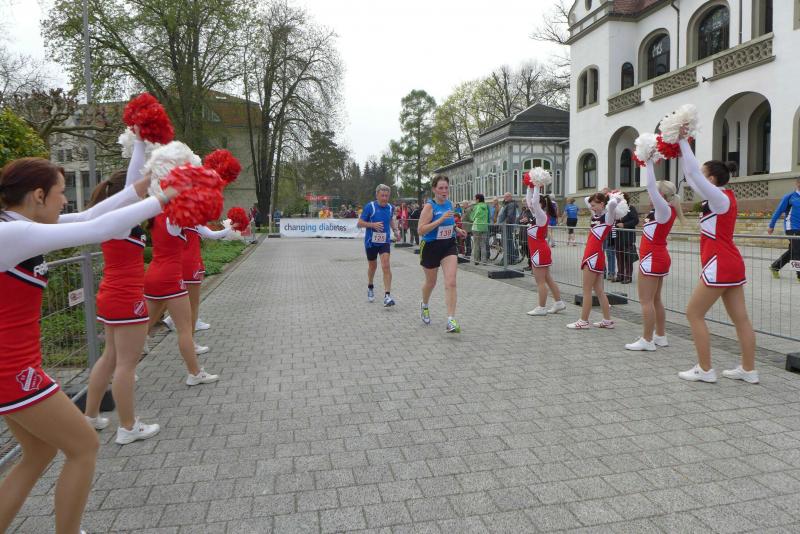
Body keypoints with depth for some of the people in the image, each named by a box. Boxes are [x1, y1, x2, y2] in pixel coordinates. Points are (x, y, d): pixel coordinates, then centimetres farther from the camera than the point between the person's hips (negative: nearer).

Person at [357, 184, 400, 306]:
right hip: (371, 241, -1)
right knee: (372, 266, 16)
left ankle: (387, 296, -17)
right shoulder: (370, 207, -12)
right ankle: (370, 287, 45)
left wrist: (395, 230, 5)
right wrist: (373, 225, -24)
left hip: (385, 241, 1)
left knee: (386, 266, -15)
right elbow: (359, 223, -9)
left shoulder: (390, 208, -1)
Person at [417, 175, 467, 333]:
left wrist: (457, 229, 5)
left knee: (451, 282, -12)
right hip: (431, 247, -4)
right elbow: (421, 230, -24)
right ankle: (424, 305, 48)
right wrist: (441, 219, -30)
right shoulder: (429, 206, -14)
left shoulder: (449, 204, 4)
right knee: (431, 282, 16)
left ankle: (451, 321, -12)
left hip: (449, 246, 4)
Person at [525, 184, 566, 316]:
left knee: (540, 281, -4)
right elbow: (529, 201, 17)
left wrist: (537, 188, -21)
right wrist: (530, 187, 12)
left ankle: (541, 308, 2)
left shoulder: (542, 216, -14)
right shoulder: (538, 215, 10)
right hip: (541, 251, 10)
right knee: (547, 279, 15)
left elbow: (534, 202, -29)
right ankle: (559, 303, 21)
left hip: (540, 252, -10)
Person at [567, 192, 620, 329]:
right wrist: (599, 196, 16)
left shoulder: (608, 216, -8)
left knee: (587, 290, -4)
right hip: (591, 255, 9)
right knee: (598, 290, 11)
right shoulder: (596, 215, 15)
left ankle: (584, 321, 2)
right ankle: (607, 320, 16)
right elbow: (586, 199, 29)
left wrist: (614, 197, -10)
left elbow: (612, 203, -31)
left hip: (595, 256, -9)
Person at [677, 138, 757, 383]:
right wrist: (681, 155, 18)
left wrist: (683, 141, -10)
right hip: (732, 264, 9)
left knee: (694, 313, -2)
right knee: (740, 318, 10)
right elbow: (692, 180, 20)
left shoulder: (720, 198, -12)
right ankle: (749, 370, 17)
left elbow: (693, 173, -18)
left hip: (720, 266, -9)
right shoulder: (722, 197, 11)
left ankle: (705, 370, 2)